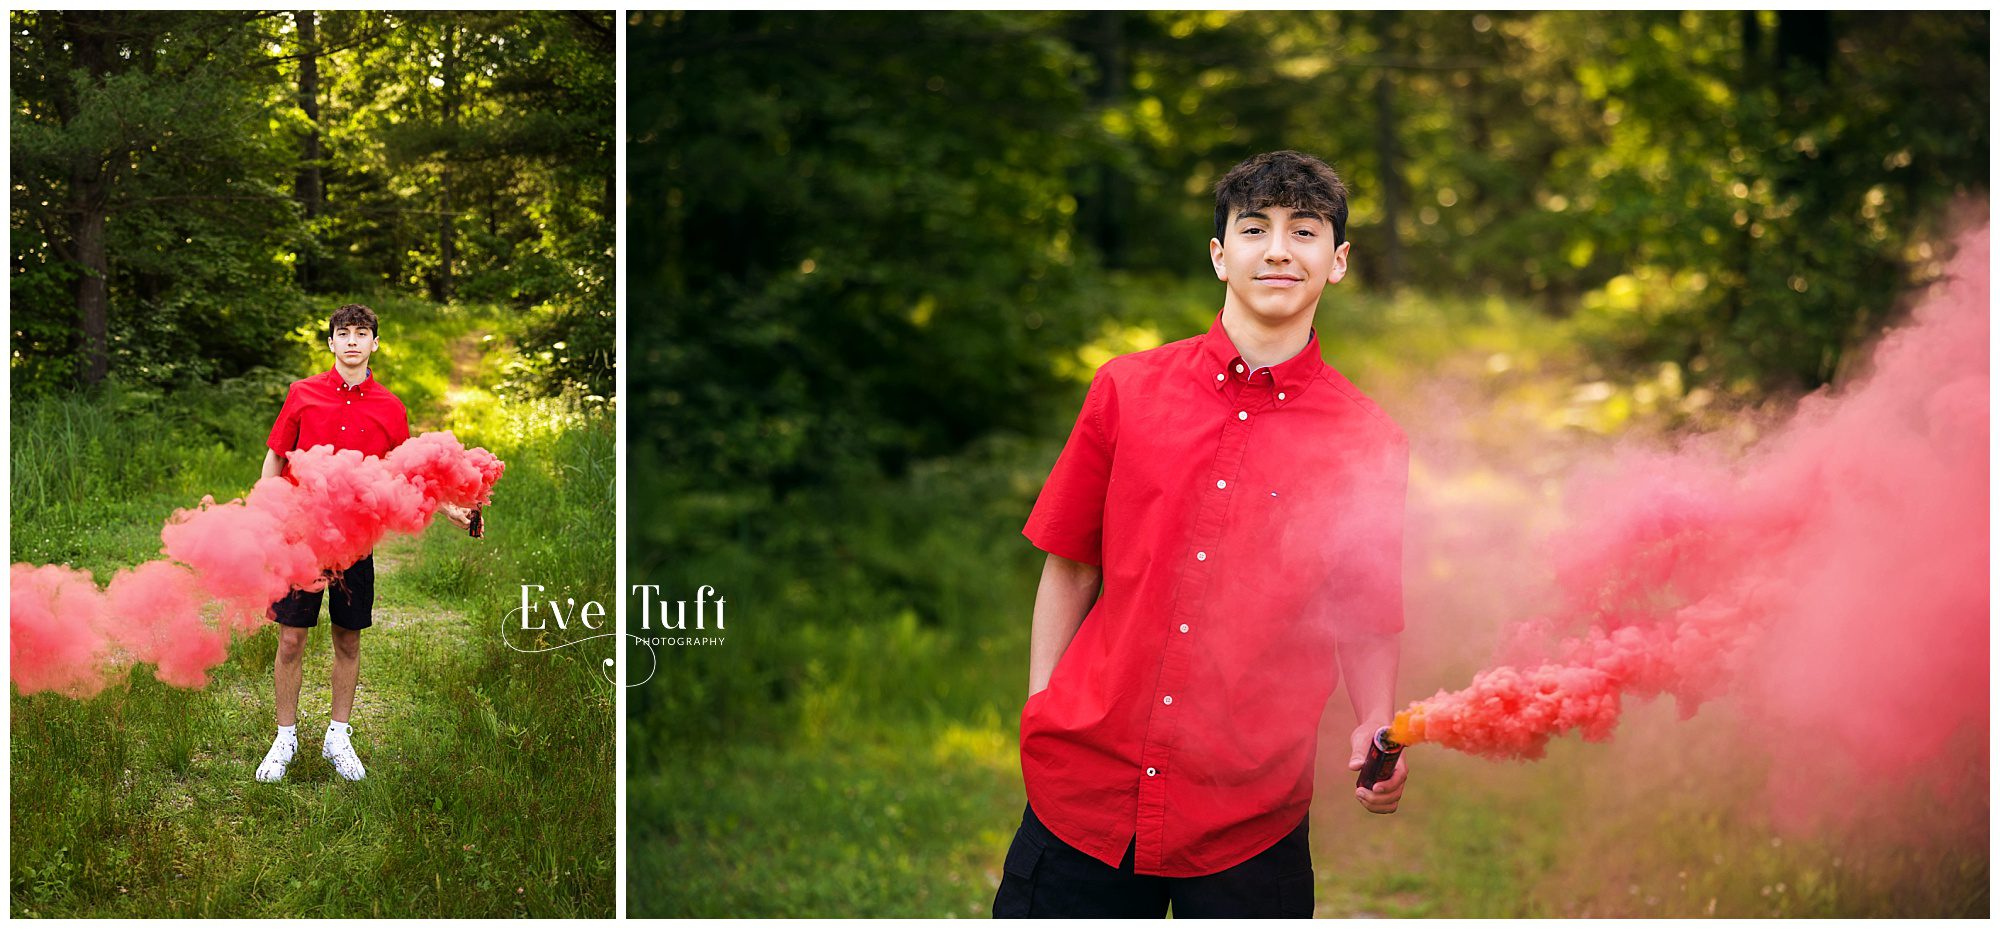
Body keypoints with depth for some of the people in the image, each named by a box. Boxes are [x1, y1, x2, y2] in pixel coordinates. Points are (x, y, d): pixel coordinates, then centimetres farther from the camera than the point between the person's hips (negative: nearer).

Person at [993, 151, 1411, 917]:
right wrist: (1040, 711, 2)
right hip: (1085, 788, 1)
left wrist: (1377, 731, -12)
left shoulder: (1369, 443, -1)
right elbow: (1071, 567, 8)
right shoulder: (1126, 389, 3)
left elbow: (1368, 621, 5)